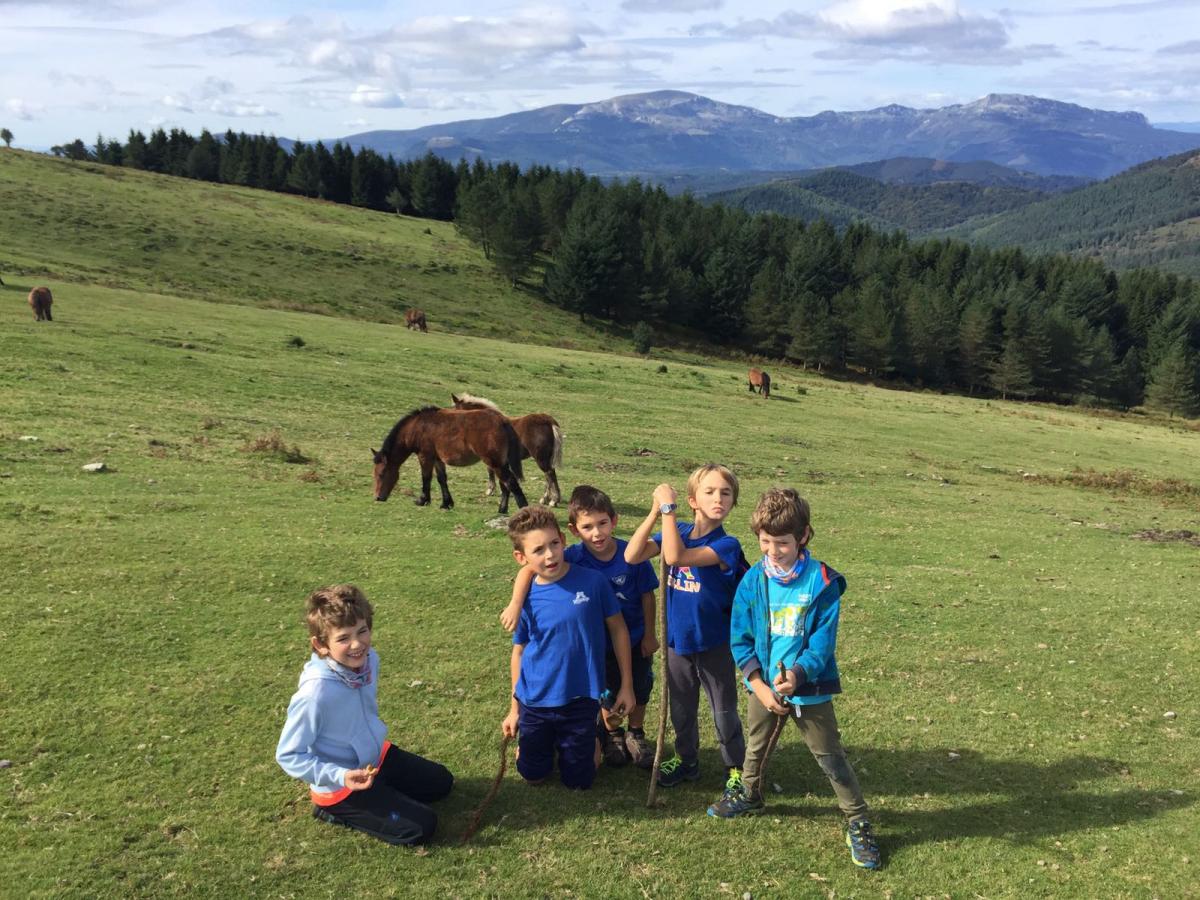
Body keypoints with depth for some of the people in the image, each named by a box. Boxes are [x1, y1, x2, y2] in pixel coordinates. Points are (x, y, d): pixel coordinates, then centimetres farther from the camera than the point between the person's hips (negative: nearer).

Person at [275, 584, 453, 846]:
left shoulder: (369, 659, -14)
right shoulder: (315, 694, -35)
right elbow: (288, 756, -25)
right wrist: (340, 777, -32)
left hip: (376, 756, 8)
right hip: (340, 786, -8)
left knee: (441, 783, 17)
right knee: (421, 827, -11)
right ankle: (336, 811, 3)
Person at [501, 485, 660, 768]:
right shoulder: (574, 557, -25)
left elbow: (647, 595, -12)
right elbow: (529, 569, -30)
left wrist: (650, 635, -4)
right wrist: (516, 603, -43)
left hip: (635, 640, 1)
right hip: (599, 644, 0)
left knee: (640, 690, 20)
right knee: (608, 695, 19)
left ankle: (636, 735, 46)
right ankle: (612, 735, 48)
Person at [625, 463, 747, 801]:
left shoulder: (726, 545, -22)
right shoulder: (678, 531, -6)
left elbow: (675, 557, -36)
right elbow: (631, 556, -17)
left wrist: (668, 507, -32)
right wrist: (655, 511, -24)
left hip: (714, 644, -4)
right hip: (678, 640, 4)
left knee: (724, 711, 13)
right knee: (681, 708, 21)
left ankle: (736, 768, 33)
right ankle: (686, 760, 42)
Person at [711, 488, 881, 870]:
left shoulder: (822, 582, -18)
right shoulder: (753, 581, -8)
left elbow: (823, 642, -17)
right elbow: (740, 640, -5)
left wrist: (797, 675, -32)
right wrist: (759, 685, -14)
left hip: (809, 688, -4)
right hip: (764, 685, 4)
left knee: (830, 757, 6)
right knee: (756, 745, 25)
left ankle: (858, 823, 21)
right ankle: (749, 795, 50)